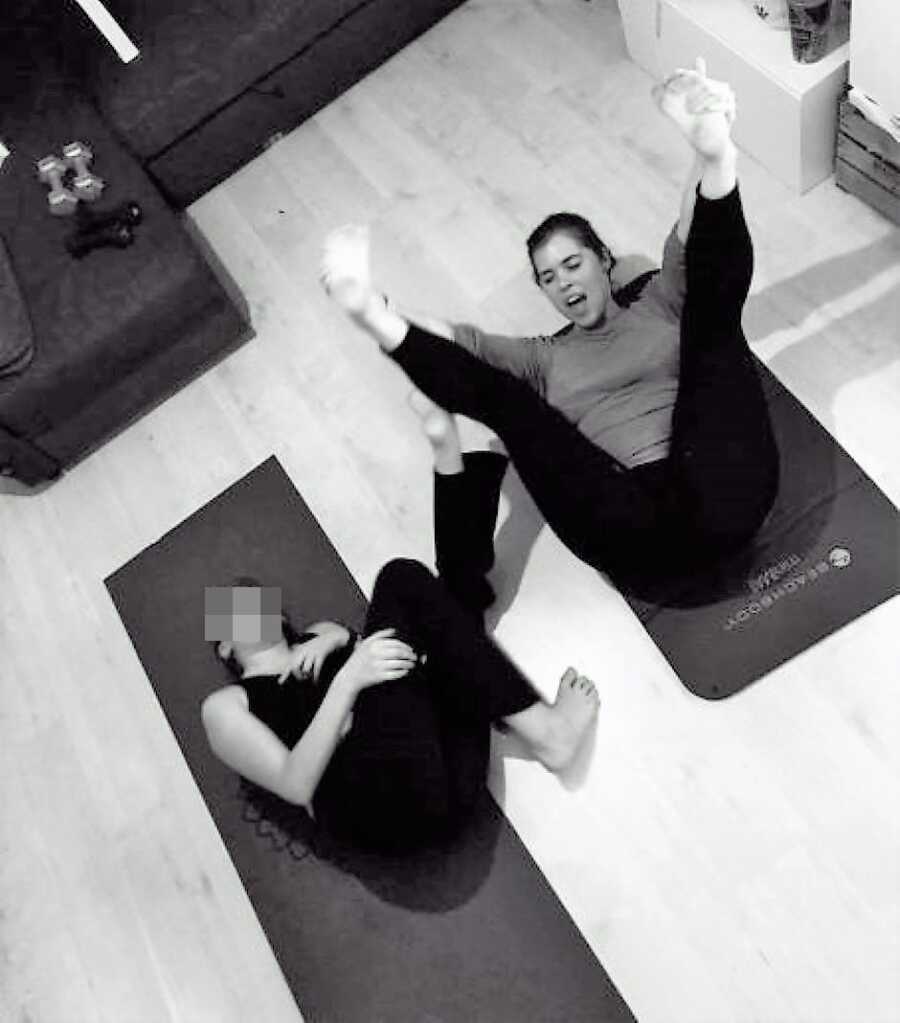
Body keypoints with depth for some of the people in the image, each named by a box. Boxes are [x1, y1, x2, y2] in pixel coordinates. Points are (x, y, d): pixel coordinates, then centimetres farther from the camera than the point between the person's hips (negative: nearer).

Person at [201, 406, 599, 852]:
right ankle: (542, 729, -15)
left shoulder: (319, 638, 32)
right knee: (402, 580, -14)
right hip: (378, 805, -5)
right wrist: (346, 681, -14)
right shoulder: (226, 706, 18)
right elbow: (295, 785, -1)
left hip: (449, 772, 5)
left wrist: (338, 638, -1)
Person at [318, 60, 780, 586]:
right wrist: (368, 309, -10)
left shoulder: (660, 307, 22)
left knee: (714, 291, -13)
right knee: (498, 392, -7)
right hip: (637, 534, 1)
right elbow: (457, 339, 7)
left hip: (722, 498, 0)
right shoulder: (543, 358, 25)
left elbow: (696, 245, 0)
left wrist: (713, 152, -22)